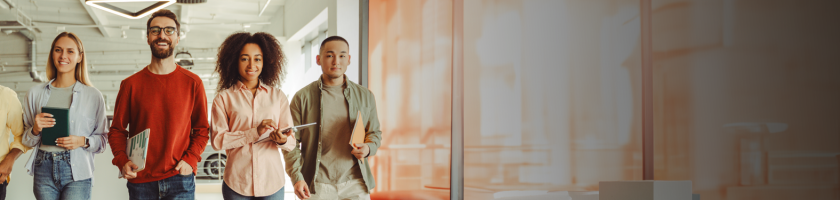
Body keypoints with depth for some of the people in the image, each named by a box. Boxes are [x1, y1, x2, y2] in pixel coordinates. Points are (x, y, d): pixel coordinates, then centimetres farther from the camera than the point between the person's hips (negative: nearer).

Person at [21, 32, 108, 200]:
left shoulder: (93, 96, 3)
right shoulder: (35, 94, 10)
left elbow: (102, 140, 5)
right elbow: (27, 141, 15)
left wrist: (83, 141, -13)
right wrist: (35, 130, -5)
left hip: (77, 173, -2)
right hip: (44, 170, 3)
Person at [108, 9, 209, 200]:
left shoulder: (193, 83, 3)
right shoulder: (131, 84, 4)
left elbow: (201, 129, 7)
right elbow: (117, 130, 7)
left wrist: (190, 160, -8)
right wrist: (122, 161, -9)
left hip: (179, 178, 0)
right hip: (140, 180, 1)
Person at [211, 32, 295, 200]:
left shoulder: (278, 96, 9)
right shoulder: (224, 98, 4)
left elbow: (291, 142, 5)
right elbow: (217, 140, -6)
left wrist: (282, 140, -18)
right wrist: (255, 132, -16)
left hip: (272, 182, 1)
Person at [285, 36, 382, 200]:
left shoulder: (365, 96, 9)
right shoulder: (302, 97, 2)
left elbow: (375, 132, 19)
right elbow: (291, 141, 2)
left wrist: (369, 148, -4)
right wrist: (296, 178, -9)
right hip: (317, 186, -2)